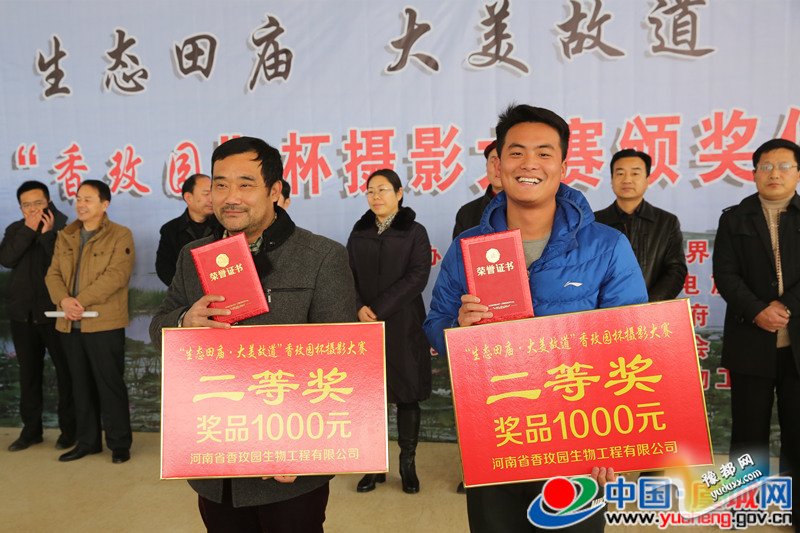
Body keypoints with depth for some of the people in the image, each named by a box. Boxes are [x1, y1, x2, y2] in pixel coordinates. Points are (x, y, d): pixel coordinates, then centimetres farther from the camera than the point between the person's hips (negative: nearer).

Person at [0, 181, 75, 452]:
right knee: (28, 372, 11)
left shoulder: (63, 228, -4)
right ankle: (31, 428, 22)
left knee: (66, 371, 2)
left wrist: (47, 233, -18)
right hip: (22, 313, 4)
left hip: (55, 312, -4)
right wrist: (29, 230, -14)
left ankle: (69, 427, 13)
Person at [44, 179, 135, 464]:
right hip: (70, 324, 6)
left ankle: (119, 443, 13)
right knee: (81, 385, 14)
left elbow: (116, 275, -15)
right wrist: (63, 300, -12)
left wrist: (81, 301, -20)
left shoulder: (120, 236, -4)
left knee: (110, 385, 1)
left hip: (104, 323, -6)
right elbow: (53, 274, 8)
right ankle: (87, 441, 27)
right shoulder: (65, 237, 14)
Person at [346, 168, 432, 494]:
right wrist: (359, 308, -13)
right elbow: (349, 276, 6)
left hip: (403, 327, -3)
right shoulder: (358, 234, 11)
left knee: (407, 395, 4)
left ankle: (408, 463, 19)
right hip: (366, 328, 3)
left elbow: (417, 277, -10)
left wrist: (379, 310, -16)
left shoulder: (415, 232, 1)